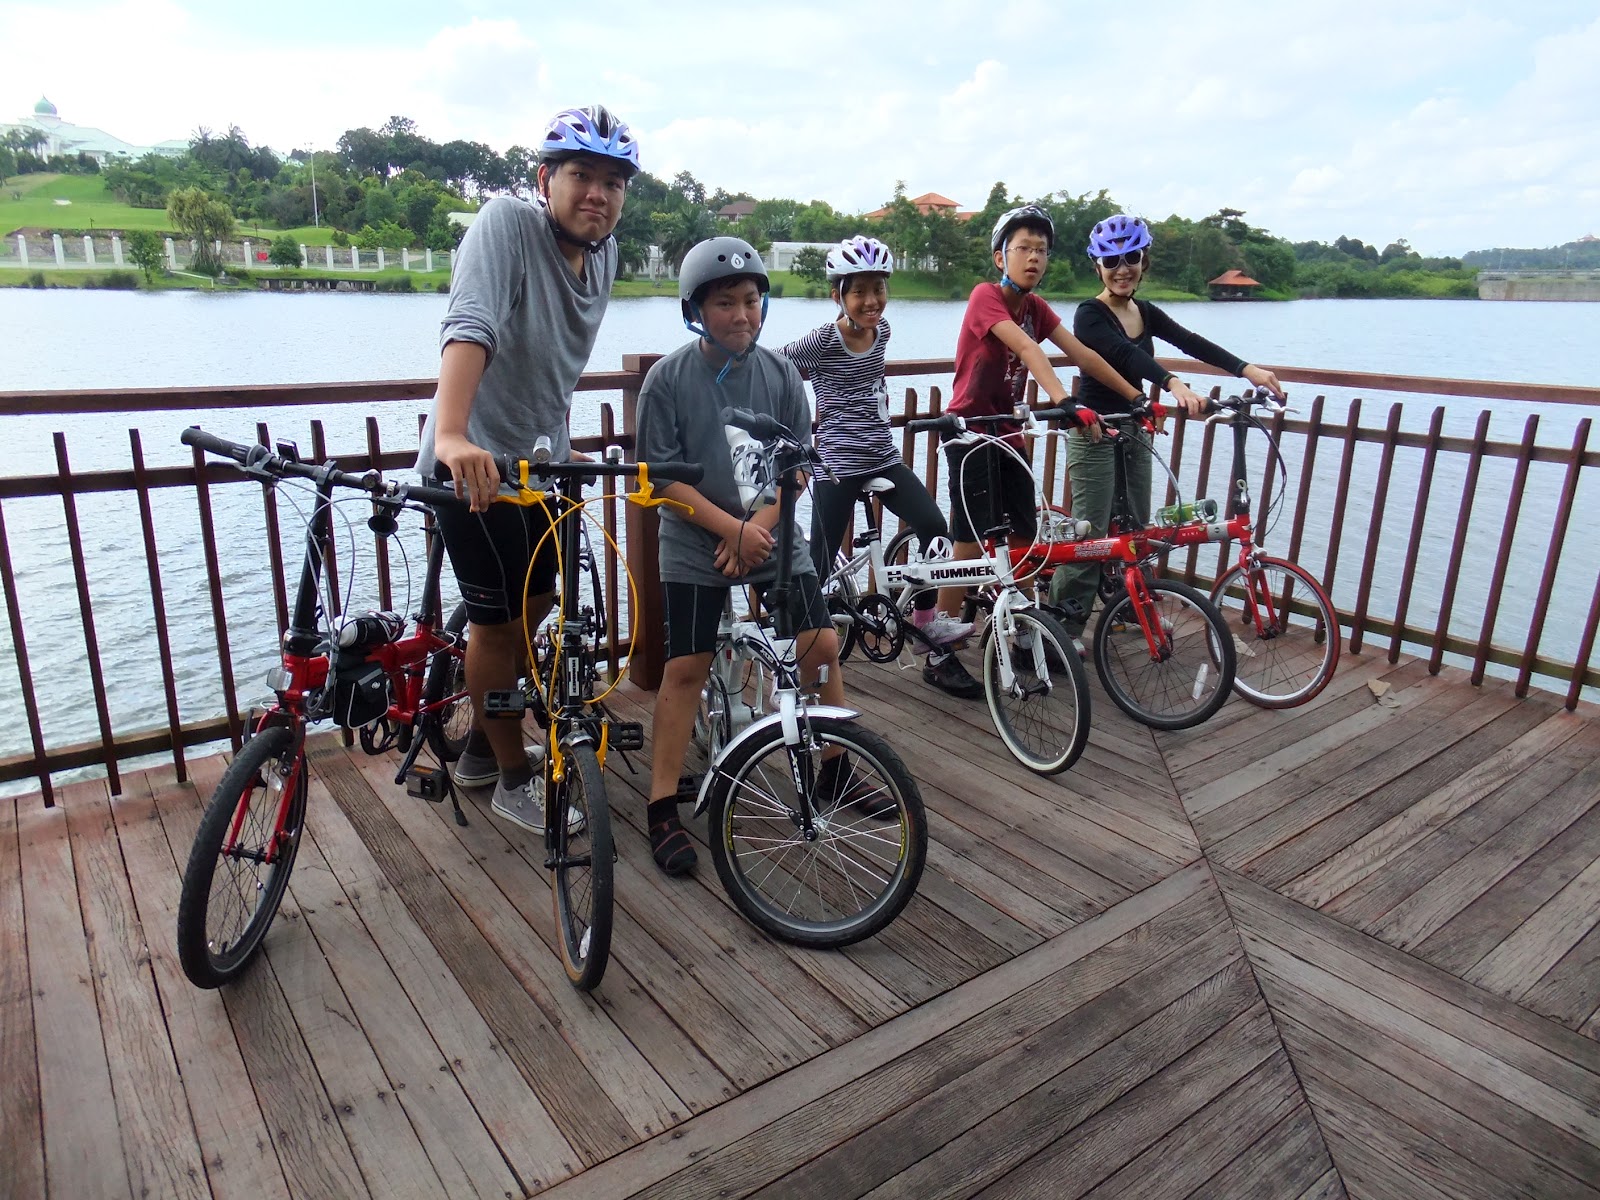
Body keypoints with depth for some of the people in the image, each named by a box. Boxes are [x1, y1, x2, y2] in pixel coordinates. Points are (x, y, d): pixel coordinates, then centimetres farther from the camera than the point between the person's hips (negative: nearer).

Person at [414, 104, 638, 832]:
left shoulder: (603, 254, 3)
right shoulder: (507, 223, -19)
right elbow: (469, 326, -36)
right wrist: (452, 434, -50)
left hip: (540, 458, 8)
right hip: (474, 460, -8)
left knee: (534, 607, 18)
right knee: (498, 621, 1)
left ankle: (482, 746, 39)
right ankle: (514, 777, 21)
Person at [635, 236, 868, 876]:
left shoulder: (779, 372, 0)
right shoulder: (669, 378, -8)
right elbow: (664, 474, -10)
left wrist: (757, 528, -13)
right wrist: (731, 528, -17)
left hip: (774, 536, 3)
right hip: (695, 543, -2)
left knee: (822, 647, -2)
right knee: (685, 669, -3)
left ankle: (839, 772, 20)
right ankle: (663, 809, 7)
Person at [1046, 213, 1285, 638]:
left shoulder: (1146, 313, 10)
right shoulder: (1090, 314, -13)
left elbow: (1192, 343, -1)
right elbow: (1126, 354, -30)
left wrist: (1248, 369, -14)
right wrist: (1174, 384, -46)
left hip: (1134, 430, 7)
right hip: (1094, 433, -7)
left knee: (1136, 528, 15)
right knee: (1090, 535, -9)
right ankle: (1061, 629, -1)